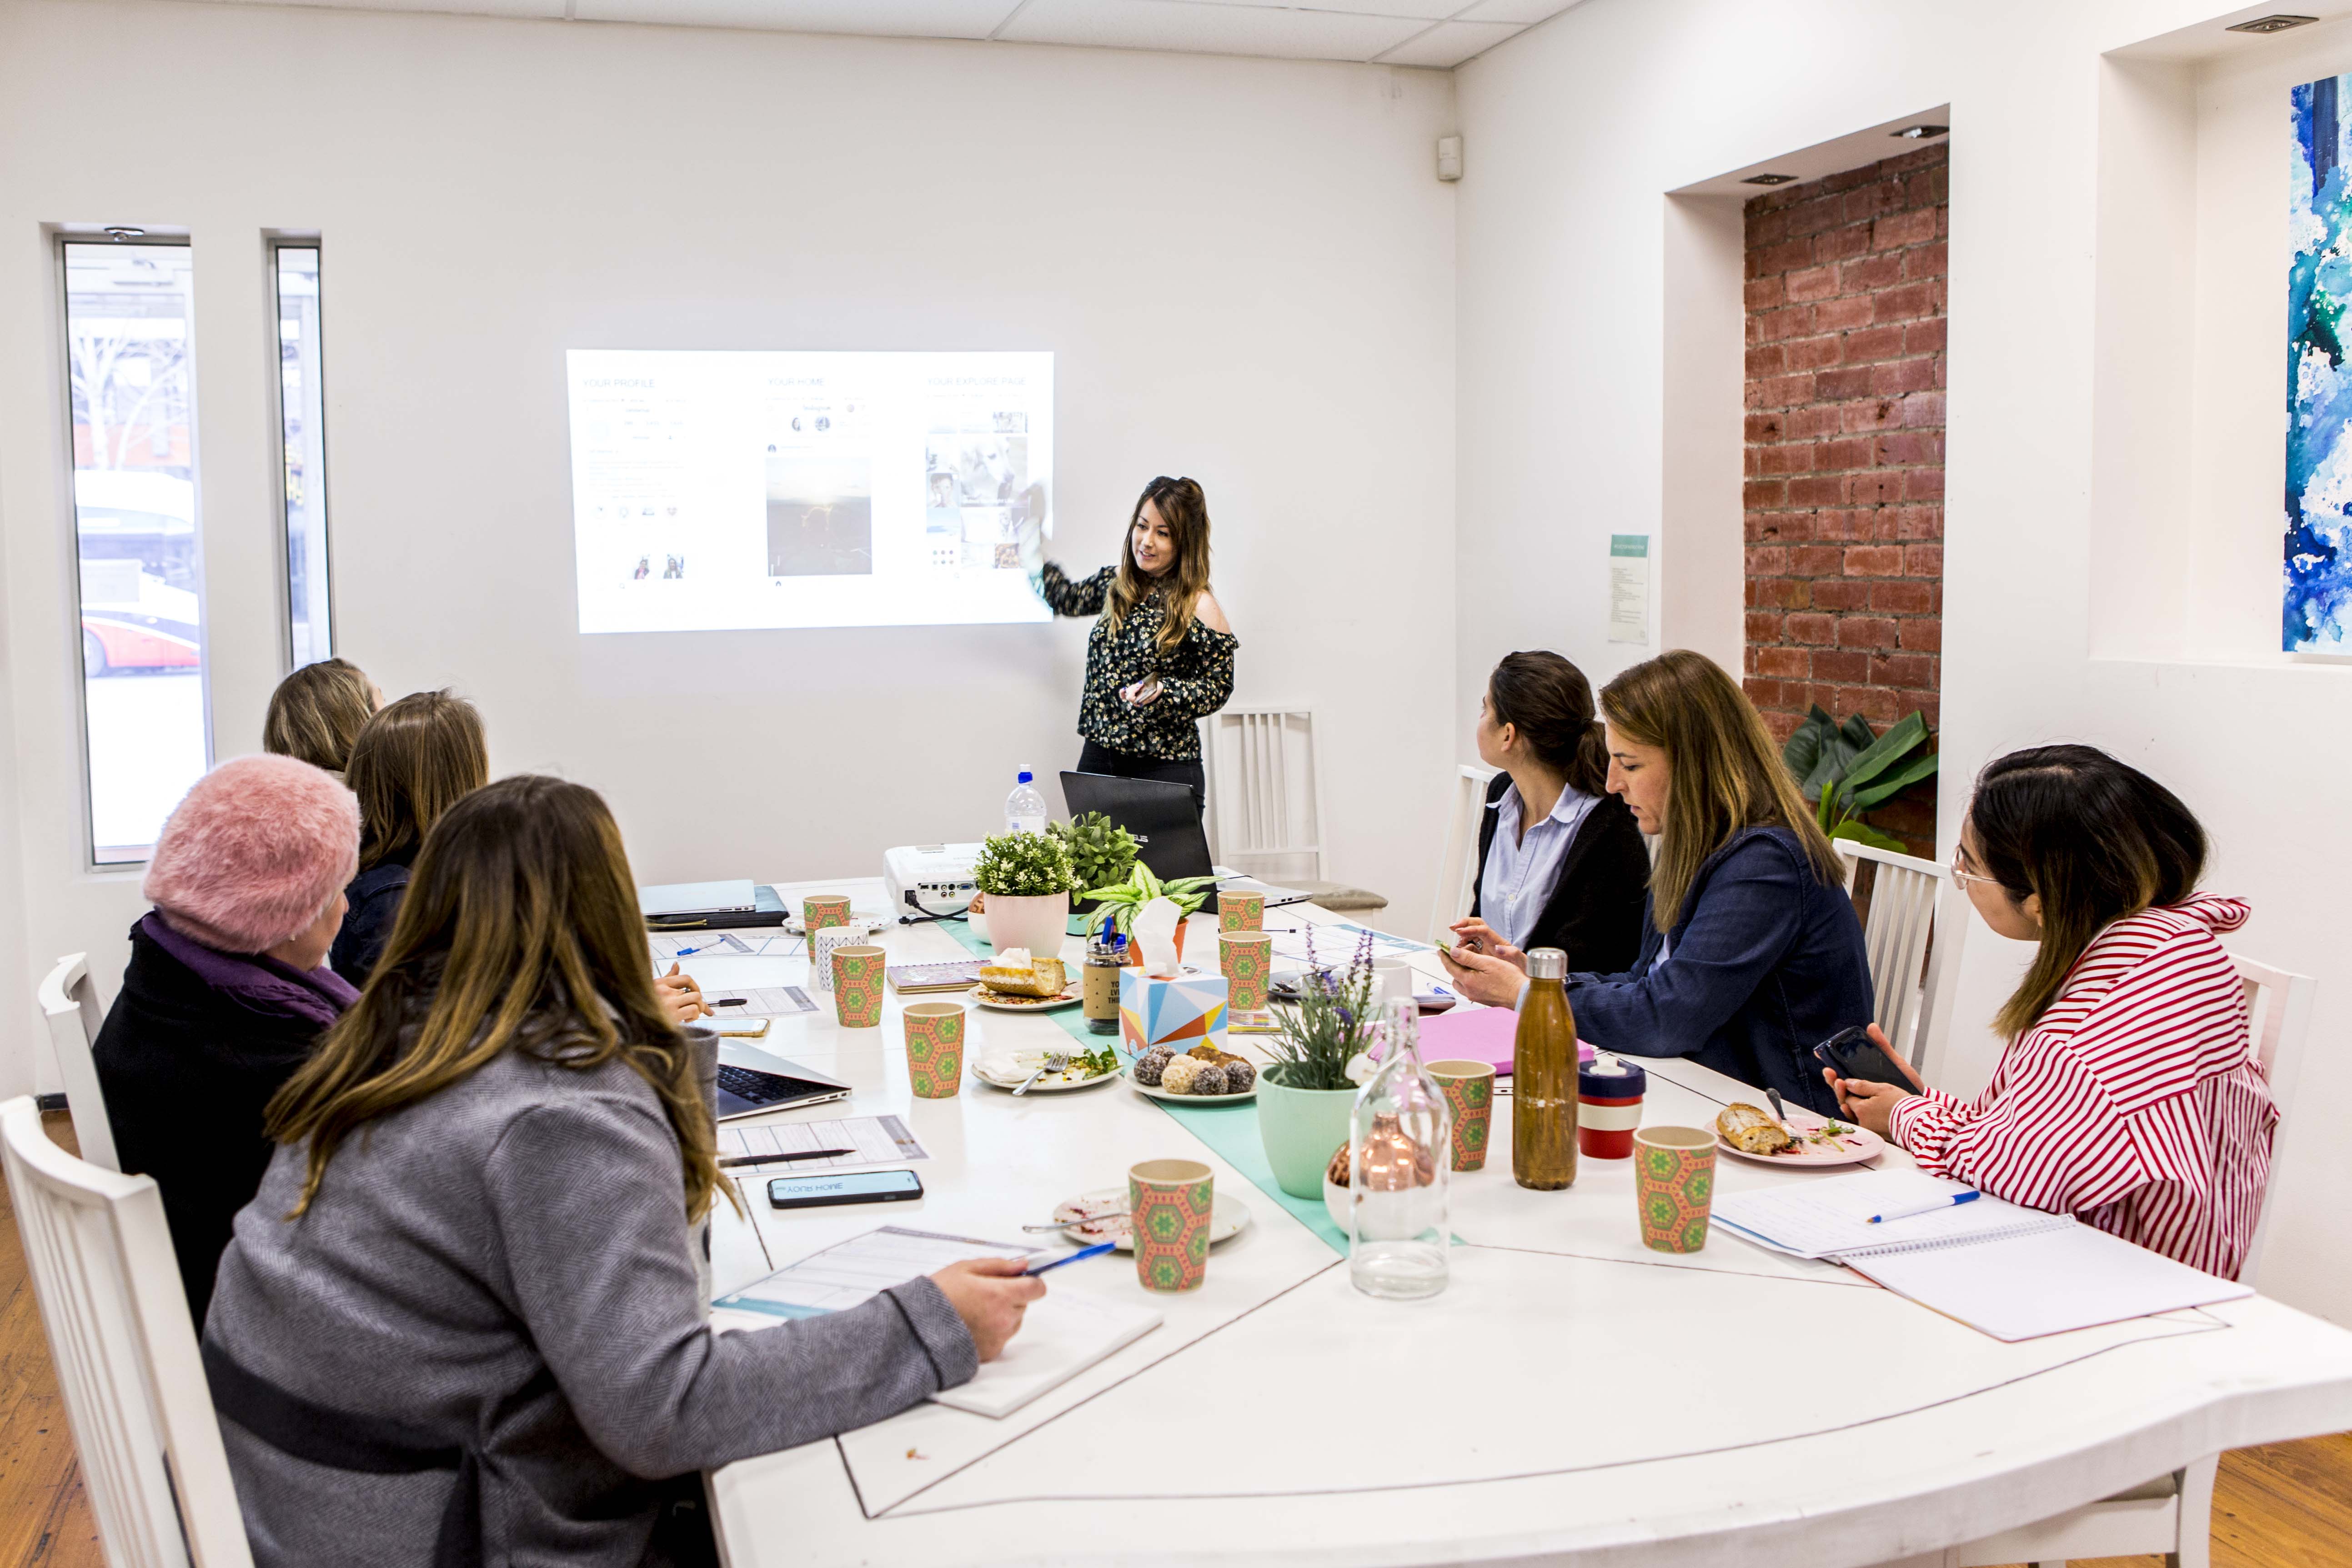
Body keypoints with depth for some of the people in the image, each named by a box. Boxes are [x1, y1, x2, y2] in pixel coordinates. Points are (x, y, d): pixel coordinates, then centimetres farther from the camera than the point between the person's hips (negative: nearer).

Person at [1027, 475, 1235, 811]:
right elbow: (1070, 599, 29)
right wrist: (1035, 562, 20)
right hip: (1098, 758, 5)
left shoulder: (1198, 606, -10)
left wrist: (1161, 691, -21)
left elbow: (1218, 688, -7)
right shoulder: (1115, 584, 7)